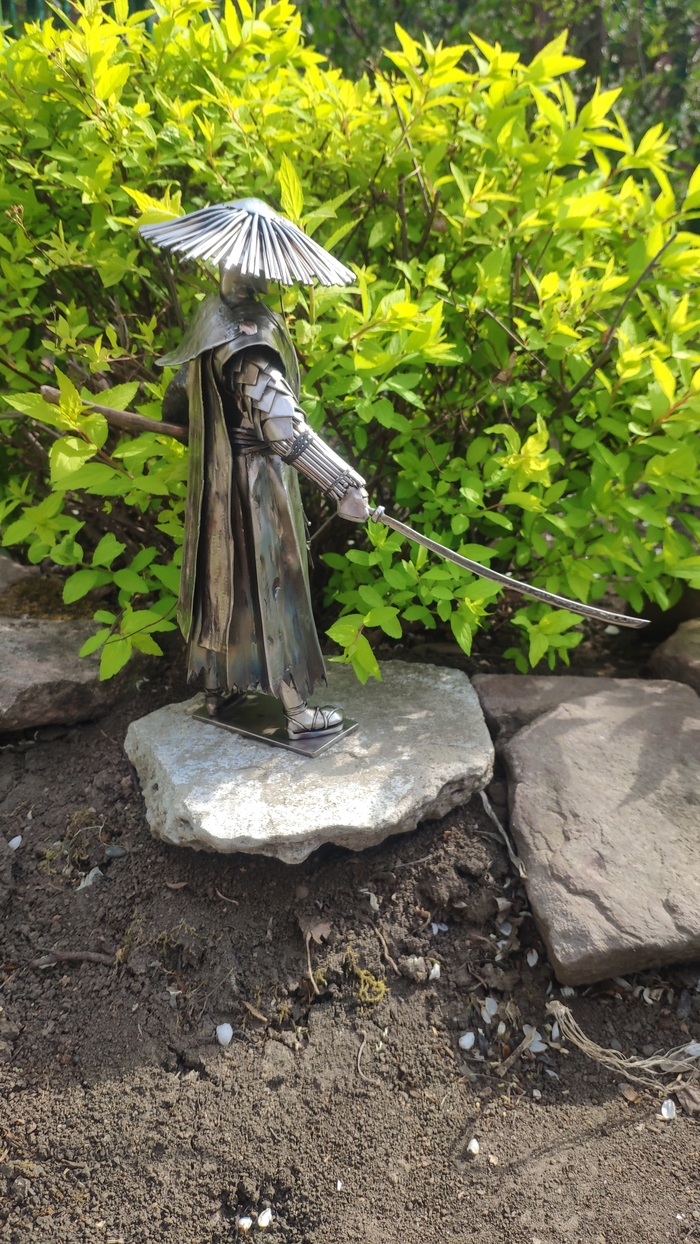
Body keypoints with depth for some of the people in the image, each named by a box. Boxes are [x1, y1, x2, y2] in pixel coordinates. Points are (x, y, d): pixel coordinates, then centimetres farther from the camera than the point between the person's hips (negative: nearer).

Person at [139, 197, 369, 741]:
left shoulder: (211, 315, 3)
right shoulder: (251, 334, -24)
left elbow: (180, 396, 15)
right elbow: (285, 428, -32)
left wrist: (182, 413, 36)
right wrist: (343, 485, -31)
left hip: (215, 476, 8)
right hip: (255, 481, -8)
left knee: (221, 578, 19)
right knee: (269, 587, 1)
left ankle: (216, 687, 37)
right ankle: (298, 712, 15)